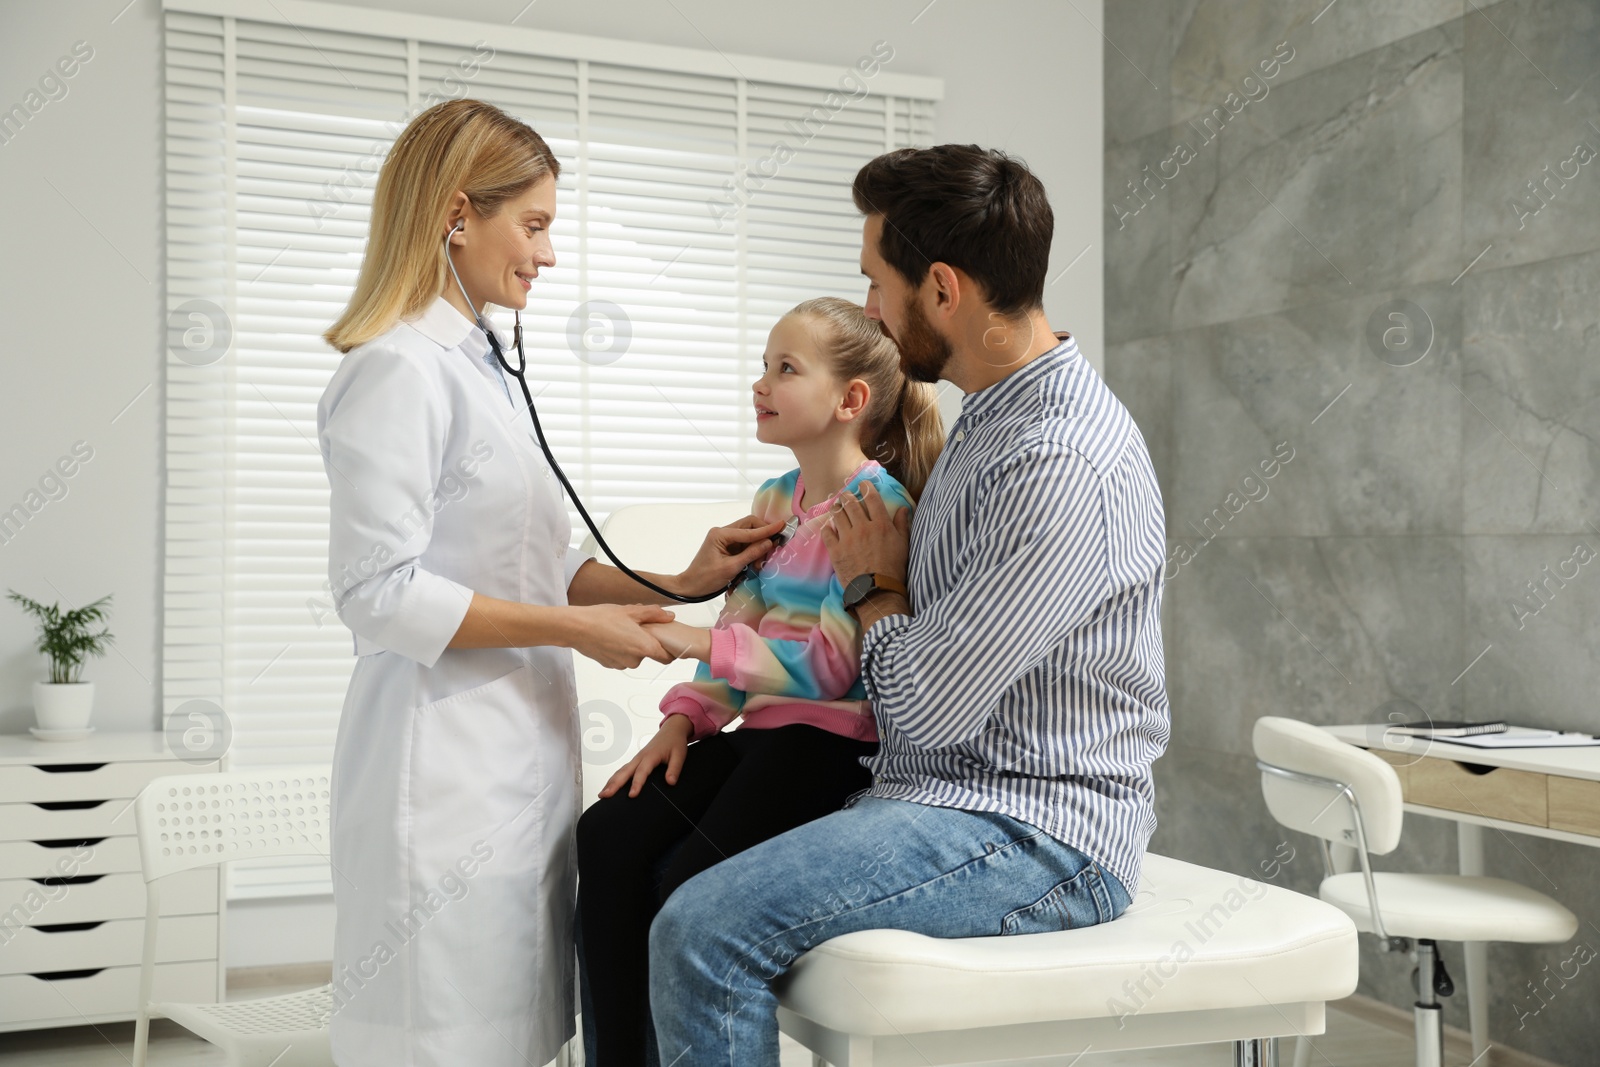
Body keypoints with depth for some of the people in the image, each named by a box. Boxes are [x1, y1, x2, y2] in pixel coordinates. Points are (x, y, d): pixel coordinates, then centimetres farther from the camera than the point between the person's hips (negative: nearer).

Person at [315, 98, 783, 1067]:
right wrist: (576, 630, -15)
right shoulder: (398, 370, -11)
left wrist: (680, 584, 8)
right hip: (445, 765, -9)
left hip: (520, 757, 9)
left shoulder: (480, 369, 18)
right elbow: (380, 595, -18)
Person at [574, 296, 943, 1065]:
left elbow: (836, 663, -18)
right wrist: (684, 718, 1)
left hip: (830, 736, -8)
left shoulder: (878, 504, -11)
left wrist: (703, 643, -21)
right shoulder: (774, 500, 15)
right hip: (758, 728, 8)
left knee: (688, 884, -22)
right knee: (607, 836, -12)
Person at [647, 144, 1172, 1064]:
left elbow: (929, 704, -22)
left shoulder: (1062, 466, -22)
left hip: (1037, 840, -10)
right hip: (950, 797, 10)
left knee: (706, 929, -25)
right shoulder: (990, 418, 12)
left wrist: (876, 582, -1)